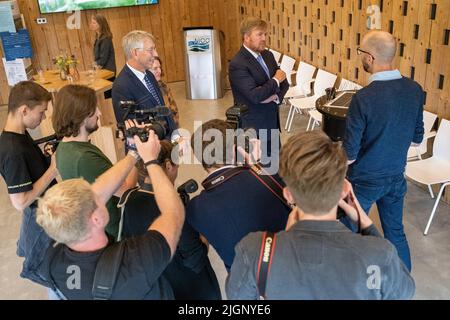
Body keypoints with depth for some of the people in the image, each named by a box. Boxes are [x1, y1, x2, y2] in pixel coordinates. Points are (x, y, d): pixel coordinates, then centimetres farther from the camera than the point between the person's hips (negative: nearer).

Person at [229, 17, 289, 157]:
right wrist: (276, 80, -13)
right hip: (252, 129, -7)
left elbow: (284, 83, 10)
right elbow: (254, 95, -26)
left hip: (272, 123, 8)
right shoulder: (237, 64, -18)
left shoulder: (268, 55, 8)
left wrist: (276, 95, -12)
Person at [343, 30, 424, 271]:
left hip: (365, 180, -6)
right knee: (395, 231, 21)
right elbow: (416, 138, 5)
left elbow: (350, 154, -21)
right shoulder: (415, 90, -7)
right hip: (397, 176, 6)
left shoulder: (364, 98, -27)